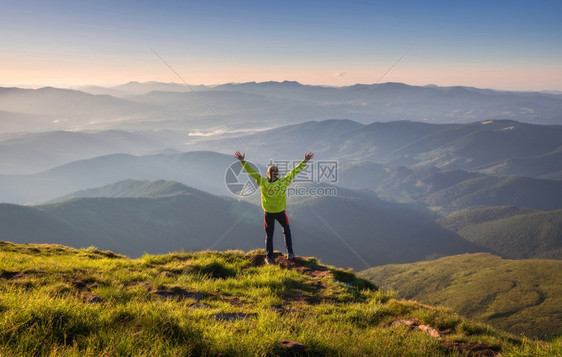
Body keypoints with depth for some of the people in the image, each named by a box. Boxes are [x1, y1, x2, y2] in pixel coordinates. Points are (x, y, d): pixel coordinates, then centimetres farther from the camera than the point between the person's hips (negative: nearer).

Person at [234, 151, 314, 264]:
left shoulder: (263, 182, -13)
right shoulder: (283, 181, -12)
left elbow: (252, 172, -12)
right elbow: (295, 171, -7)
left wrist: (242, 161, -8)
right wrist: (305, 161, -1)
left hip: (268, 213, 0)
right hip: (281, 212, 0)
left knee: (269, 235, 12)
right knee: (286, 230, 21)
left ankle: (269, 258, 15)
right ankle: (290, 253, 22)